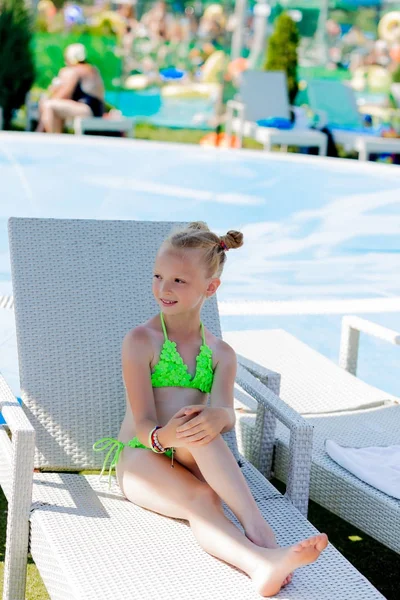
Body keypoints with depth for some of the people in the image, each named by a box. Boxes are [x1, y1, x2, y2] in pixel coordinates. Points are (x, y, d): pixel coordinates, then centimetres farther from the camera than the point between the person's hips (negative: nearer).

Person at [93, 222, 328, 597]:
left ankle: (257, 528, -48)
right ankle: (260, 562, -62)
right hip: (140, 458, -2)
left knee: (203, 424, -35)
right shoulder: (141, 341, -2)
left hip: (193, 461, 2)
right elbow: (144, 424, -12)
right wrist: (162, 436, -39)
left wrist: (218, 417, -38)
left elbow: (226, 414, -10)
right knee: (201, 499, -36)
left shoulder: (221, 354, 10)